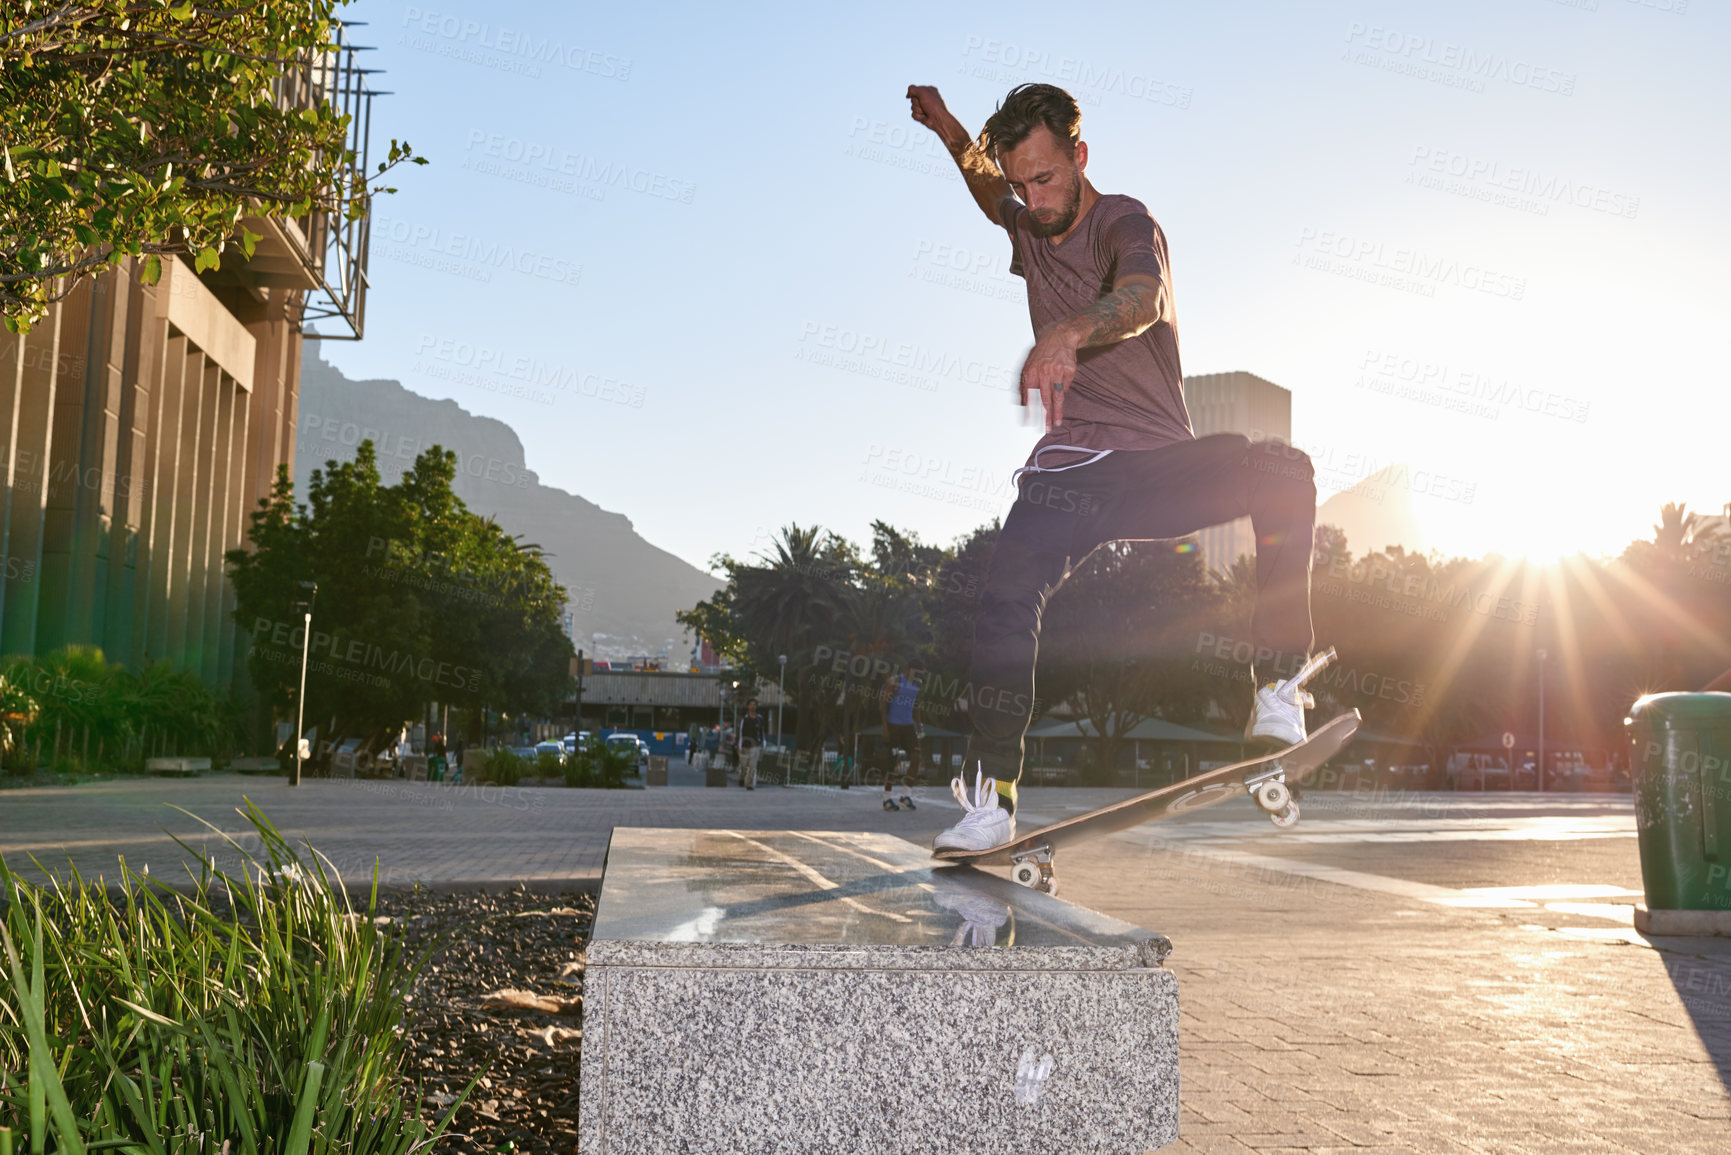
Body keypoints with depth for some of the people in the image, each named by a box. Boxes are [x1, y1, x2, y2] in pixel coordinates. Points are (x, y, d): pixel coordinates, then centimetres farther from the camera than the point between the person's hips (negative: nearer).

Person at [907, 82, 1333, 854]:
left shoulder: (1124, 223, -8)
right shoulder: (1030, 232, 11)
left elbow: (1142, 298, -34)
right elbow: (991, 193, 39)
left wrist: (1067, 334, -56)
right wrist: (950, 132, 19)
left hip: (1159, 465, -2)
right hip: (1068, 470, 3)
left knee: (1282, 472, -31)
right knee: (1006, 597, -26)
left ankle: (1278, 686, -26)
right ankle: (990, 797, -17)